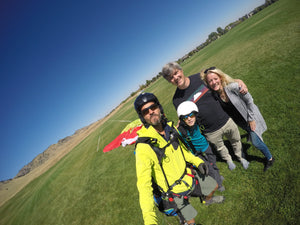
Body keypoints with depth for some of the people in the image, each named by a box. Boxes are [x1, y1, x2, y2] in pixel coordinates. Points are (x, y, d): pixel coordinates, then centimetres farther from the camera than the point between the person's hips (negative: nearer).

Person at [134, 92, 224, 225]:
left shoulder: (170, 127, -11)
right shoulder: (144, 147, -33)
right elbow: (144, 184, -32)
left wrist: (197, 161, -5)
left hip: (188, 176, 6)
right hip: (176, 191, -5)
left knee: (213, 186, 25)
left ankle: (208, 200, 60)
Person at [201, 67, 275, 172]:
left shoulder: (233, 86, -32)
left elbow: (249, 101, -19)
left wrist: (251, 119, -14)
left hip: (250, 115, -4)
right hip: (239, 120, 4)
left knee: (256, 142, -2)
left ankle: (270, 158, 27)